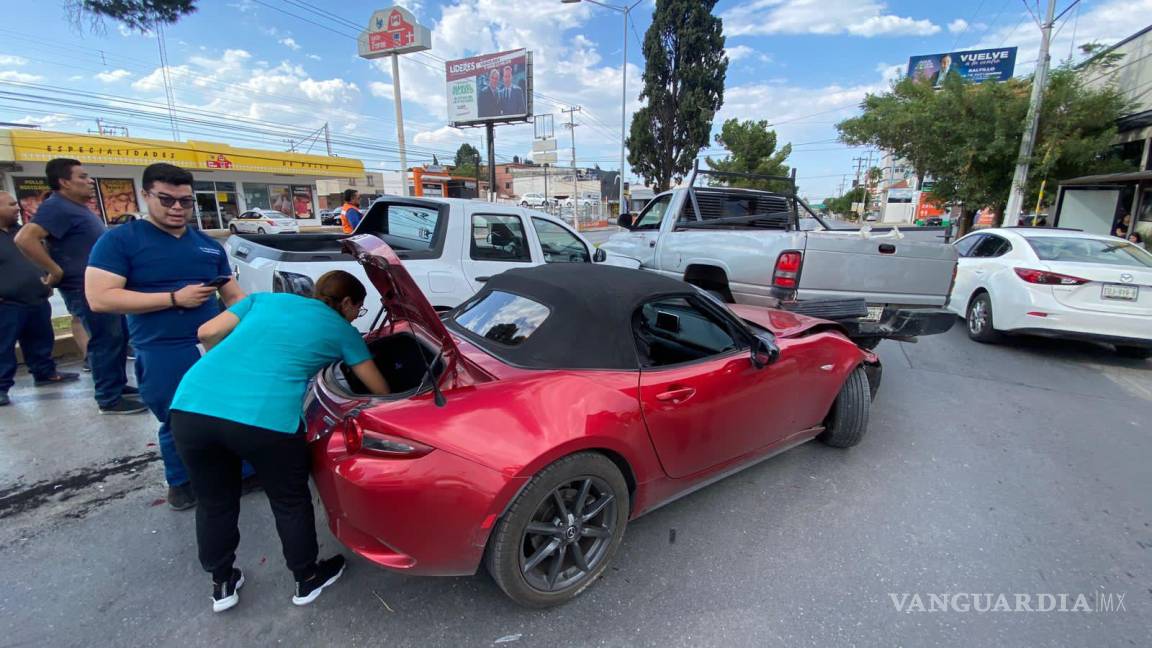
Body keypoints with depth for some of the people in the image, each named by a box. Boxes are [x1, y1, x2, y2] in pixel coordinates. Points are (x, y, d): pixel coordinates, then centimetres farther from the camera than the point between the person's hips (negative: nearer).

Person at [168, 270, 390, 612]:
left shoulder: (267, 298, 25)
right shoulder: (342, 330, 16)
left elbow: (207, 333, 20)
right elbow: (380, 389, 21)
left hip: (191, 407, 5)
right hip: (266, 418, -4)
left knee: (215, 503, 27)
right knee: (290, 502, 21)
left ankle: (222, 584, 46)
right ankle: (307, 579, 40)